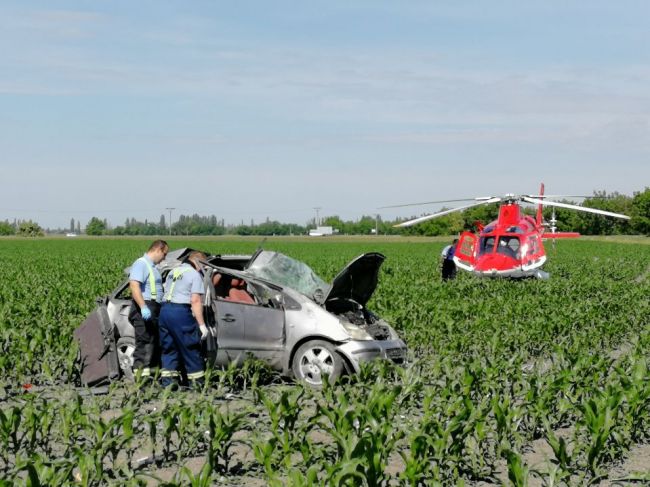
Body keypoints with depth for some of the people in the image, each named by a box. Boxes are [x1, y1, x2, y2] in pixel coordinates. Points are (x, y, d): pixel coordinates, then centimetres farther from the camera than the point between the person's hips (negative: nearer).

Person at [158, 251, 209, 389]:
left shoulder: (173, 272, 20)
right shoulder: (195, 275, -4)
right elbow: (195, 301, -12)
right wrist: (202, 324, -12)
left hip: (165, 309, 7)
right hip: (181, 312, -7)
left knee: (168, 348, 13)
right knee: (190, 349, 2)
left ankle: (168, 380, 10)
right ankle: (196, 381, 5)